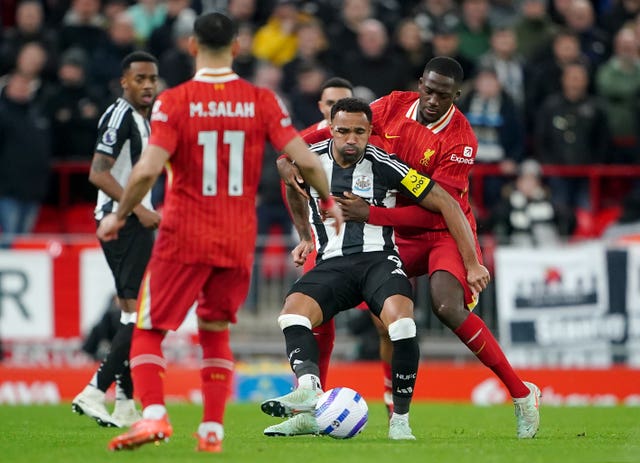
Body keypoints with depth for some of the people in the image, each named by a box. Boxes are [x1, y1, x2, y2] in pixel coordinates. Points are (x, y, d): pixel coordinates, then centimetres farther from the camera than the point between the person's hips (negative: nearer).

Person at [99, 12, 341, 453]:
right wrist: (329, 202, 13)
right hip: (239, 241, 3)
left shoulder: (174, 102, -10)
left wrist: (118, 216, -3)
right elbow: (306, 161, -6)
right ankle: (212, 429, 11)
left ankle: (153, 414, -14)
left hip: (184, 237, -3)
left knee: (148, 330, 7)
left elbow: (147, 170, -18)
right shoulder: (262, 101, -2)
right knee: (215, 332, 19)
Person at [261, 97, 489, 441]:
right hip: (331, 264, 3)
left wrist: (472, 264, -4)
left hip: (378, 258, -3)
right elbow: (295, 194, 29)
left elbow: (446, 204, -3)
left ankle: (400, 421, -22)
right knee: (292, 311, -28)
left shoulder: (384, 166, -7)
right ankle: (309, 392, -49)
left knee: (400, 319, -33)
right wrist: (305, 238, 30)